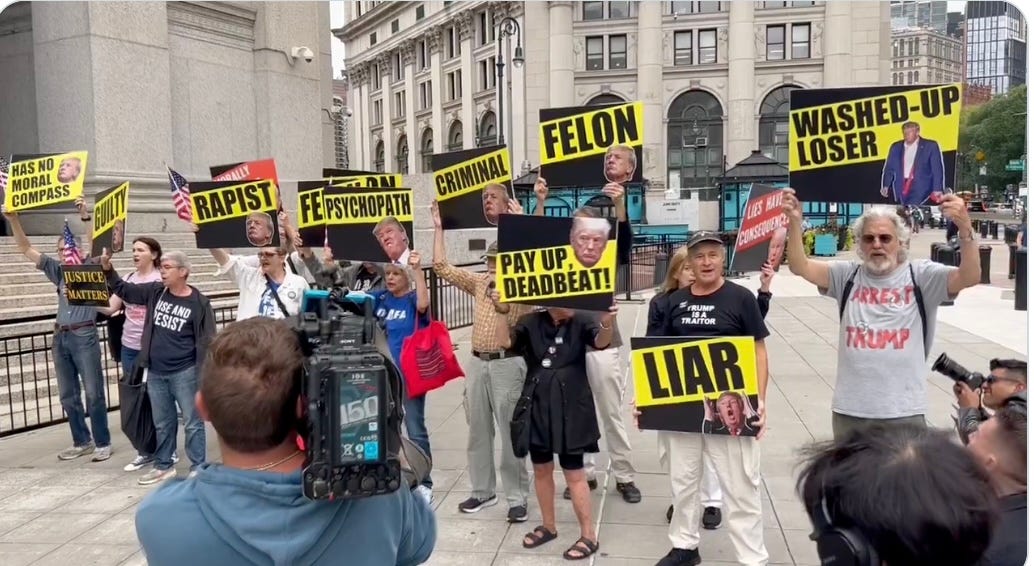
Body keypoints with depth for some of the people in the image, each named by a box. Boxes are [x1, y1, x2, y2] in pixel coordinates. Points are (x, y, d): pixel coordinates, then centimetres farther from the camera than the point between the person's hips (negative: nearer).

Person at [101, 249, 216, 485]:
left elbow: (207, 341, -10)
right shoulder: (155, 291, 4)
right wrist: (108, 269, -1)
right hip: (155, 373, 5)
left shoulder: (199, 303, -11)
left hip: (184, 373, -5)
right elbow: (124, 290, 14)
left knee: (192, 422, 2)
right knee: (162, 423, 17)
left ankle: (198, 468, 12)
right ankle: (163, 466, 30)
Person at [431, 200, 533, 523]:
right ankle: (482, 491, 27)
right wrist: (439, 228, 10)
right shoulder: (479, 282, 11)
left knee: (511, 433, 0)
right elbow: (442, 268, 12)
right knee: (478, 431, 13)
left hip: (508, 364, -6)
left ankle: (518, 497, 11)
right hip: (477, 363, 6)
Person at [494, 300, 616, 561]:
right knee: (541, 470, 16)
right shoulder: (531, 323, 0)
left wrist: (607, 321, -45)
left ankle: (589, 535, 15)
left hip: (570, 409, -3)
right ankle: (548, 525, 35)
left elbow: (601, 342, -24)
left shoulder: (580, 323, -6)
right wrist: (500, 311, -26)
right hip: (537, 407, 3)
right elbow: (505, 341, -12)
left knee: (574, 473, 1)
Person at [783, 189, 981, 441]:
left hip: (903, 411, -2)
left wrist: (964, 227, -31)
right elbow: (800, 267, -6)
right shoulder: (848, 276, 4)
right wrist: (794, 221, -21)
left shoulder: (920, 275, -2)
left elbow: (970, 277, -15)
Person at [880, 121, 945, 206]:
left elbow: (937, 170, -2)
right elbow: (889, 168, 15)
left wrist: (937, 190, -12)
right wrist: (885, 186, 1)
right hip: (901, 191, 4)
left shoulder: (930, 146, 3)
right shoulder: (896, 147, 14)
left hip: (921, 190, -4)